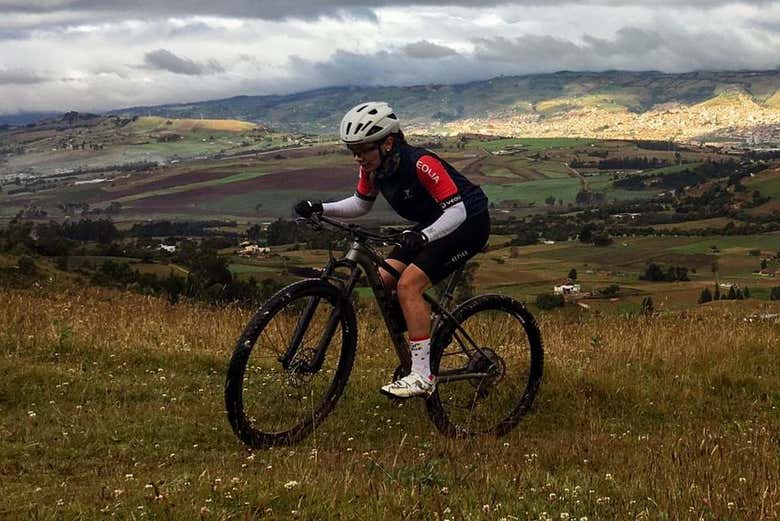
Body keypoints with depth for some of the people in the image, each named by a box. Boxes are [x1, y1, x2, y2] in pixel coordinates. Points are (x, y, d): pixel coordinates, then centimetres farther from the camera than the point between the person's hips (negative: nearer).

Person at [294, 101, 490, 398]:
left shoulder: (421, 164, -30)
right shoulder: (373, 167, -7)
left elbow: (457, 210, -32)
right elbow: (361, 204, 8)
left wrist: (424, 236, -49)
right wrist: (320, 208, -7)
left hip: (468, 222, -8)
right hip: (430, 226, 8)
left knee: (408, 284, -22)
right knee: (383, 281, -4)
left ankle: (422, 377, -19)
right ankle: (414, 357, 10)